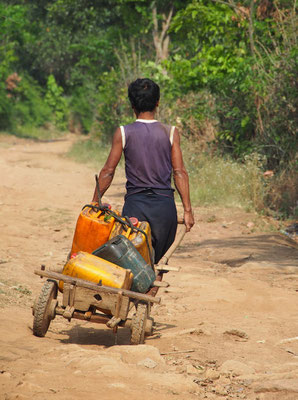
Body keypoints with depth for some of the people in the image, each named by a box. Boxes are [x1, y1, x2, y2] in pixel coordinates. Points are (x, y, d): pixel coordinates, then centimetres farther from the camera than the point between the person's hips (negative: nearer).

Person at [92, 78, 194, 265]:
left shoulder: (123, 133, -1)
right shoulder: (170, 132, 1)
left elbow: (108, 171, 0)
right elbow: (179, 172, -1)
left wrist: (94, 204, 9)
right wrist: (188, 209, 2)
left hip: (135, 204, -1)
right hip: (165, 205, 1)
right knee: (155, 259, 11)